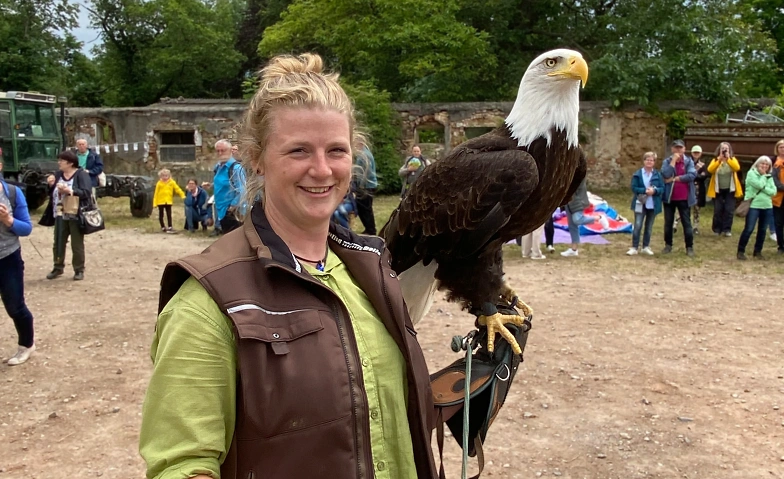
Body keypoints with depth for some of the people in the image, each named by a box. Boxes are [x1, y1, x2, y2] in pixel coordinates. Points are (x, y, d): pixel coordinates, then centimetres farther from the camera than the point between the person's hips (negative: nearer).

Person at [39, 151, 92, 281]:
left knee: (77, 245, 5)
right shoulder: (58, 174, 8)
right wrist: (51, 185, -6)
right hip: (60, 216, 6)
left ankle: (79, 270, 15)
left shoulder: (82, 174, -11)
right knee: (58, 244, 14)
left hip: (76, 216, -6)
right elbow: (51, 193, 14)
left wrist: (69, 190, -30)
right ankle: (58, 268, 27)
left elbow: (86, 193, -22)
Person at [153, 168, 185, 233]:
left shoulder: (172, 182, -1)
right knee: (161, 215, 8)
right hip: (160, 201, -1)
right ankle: (163, 227, 20)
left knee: (169, 214, 0)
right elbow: (156, 193, -3)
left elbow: (177, 189, -2)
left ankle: (169, 227, 0)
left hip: (168, 201, 1)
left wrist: (183, 195, -12)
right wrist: (155, 203, -4)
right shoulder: (159, 183, -5)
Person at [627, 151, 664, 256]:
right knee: (637, 226, -7)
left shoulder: (658, 175, 3)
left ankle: (646, 246, 21)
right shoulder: (637, 174, -3)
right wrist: (645, 190, -21)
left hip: (653, 204, 3)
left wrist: (654, 190, -20)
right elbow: (634, 188, -8)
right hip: (640, 204, -2)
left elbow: (662, 188, 0)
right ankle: (634, 247, -3)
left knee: (649, 227, 11)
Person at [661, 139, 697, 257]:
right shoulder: (667, 161, -1)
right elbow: (666, 175, -19)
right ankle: (668, 245, 22)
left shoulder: (689, 161, -1)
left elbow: (692, 175, -17)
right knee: (668, 223, 10)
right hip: (669, 197, 1)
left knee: (686, 222, 3)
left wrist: (675, 178, -16)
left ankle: (690, 247, 9)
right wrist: (673, 160, -17)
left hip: (684, 198, -1)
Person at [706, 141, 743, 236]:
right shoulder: (715, 160, 0)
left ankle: (727, 229, 6)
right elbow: (710, 170, -20)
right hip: (718, 190, 0)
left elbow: (737, 168, -21)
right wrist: (719, 159, -28)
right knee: (718, 210, 1)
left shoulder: (733, 160, 1)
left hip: (730, 190, 0)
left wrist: (728, 158, -28)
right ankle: (717, 229, 14)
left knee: (729, 210, -2)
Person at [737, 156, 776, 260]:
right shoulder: (751, 173, -4)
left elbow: (773, 191, -1)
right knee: (749, 229, -7)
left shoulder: (769, 177, 11)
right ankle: (741, 251, 1)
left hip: (767, 206, 5)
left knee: (763, 230, 9)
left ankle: (758, 251, 20)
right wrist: (763, 175, -5)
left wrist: (763, 188, -13)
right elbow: (759, 185, -19)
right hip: (753, 205, -5)